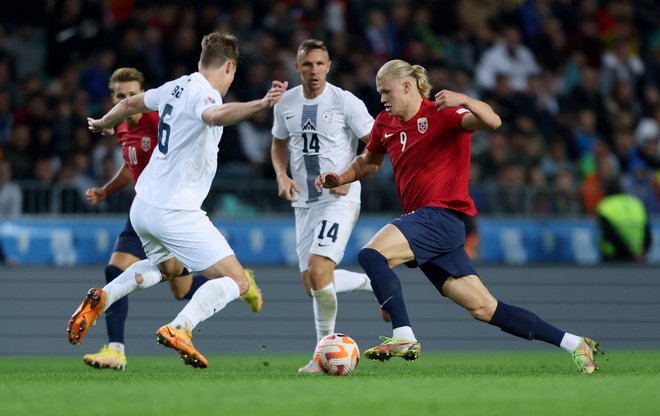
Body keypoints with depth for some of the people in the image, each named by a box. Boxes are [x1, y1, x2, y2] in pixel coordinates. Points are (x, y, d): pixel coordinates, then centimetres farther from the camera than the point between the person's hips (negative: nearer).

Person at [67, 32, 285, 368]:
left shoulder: (176, 87, 9)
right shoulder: (203, 93, -15)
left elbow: (131, 103, 28)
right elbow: (214, 115, -41)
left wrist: (104, 123, 48)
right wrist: (260, 104, -56)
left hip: (143, 205, 9)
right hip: (175, 212, -9)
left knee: (169, 267, 36)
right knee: (236, 282, -6)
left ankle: (101, 299, 18)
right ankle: (179, 329, -27)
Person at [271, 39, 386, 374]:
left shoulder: (345, 102, -9)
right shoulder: (286, 104, 6)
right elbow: (279, 144, 22)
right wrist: (282, 176, 3)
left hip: (340, 199, -6)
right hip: (304, 202, 6)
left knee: (318, 269, -22)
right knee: (311, 283, 5)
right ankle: (372, 282, 32)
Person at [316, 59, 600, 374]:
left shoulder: (442, 114, -7)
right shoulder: (385, 124, 16)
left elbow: (492, 122, -22)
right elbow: (369, 161, 33)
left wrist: (463, 101, -39)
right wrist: (339, 178, 16)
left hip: (442, 215, -8)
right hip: (422, 218, 8)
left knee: (371, 254, -26)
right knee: (485, 309, 4)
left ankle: (404, 337, -28)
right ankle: (574, 344, 8)